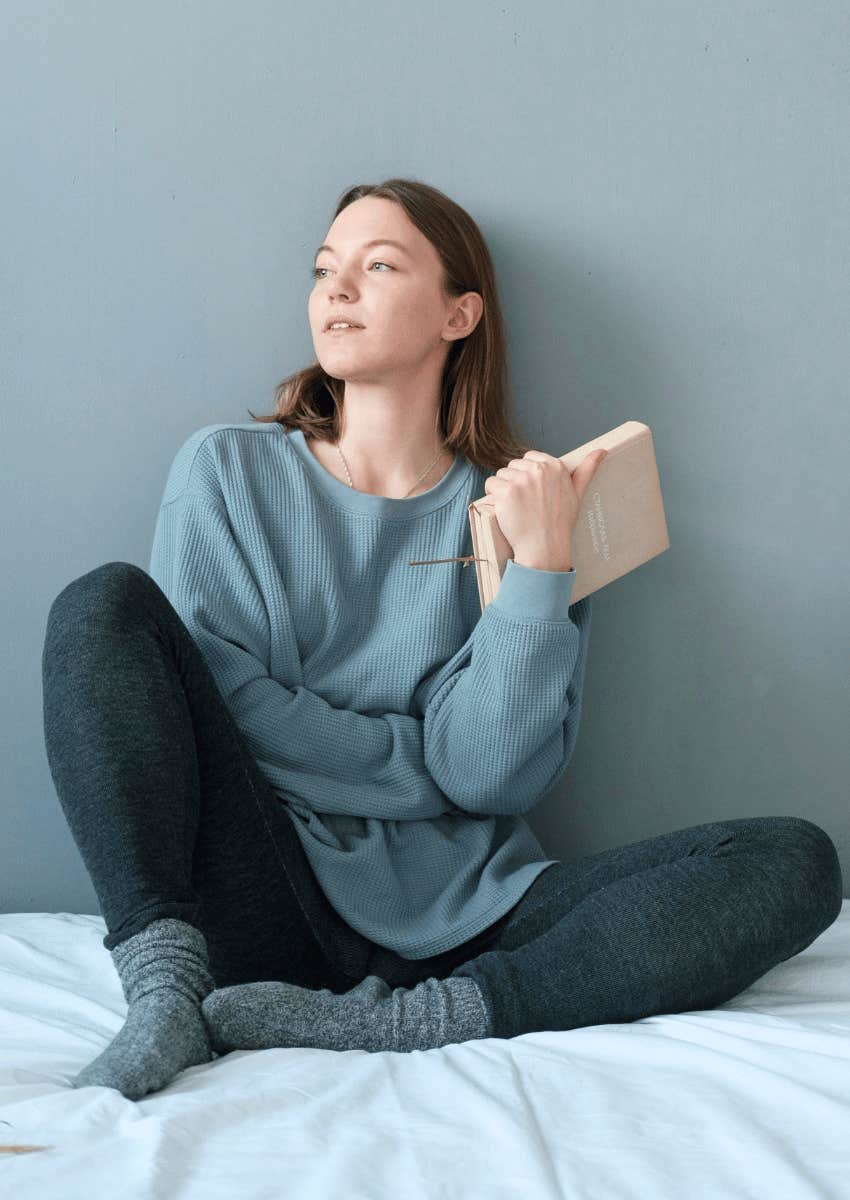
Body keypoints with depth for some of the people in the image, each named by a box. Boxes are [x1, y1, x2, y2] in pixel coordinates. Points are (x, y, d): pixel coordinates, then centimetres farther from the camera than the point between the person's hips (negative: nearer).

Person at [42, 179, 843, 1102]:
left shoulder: (525, 506, 7)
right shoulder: (229, 469, 8)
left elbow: (493, 772, -4)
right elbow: (218, 698, -4)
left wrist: (540, 566, -13)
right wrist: (426, 766, -4)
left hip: (466, 921, 1)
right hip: (276, 907, 0)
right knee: (106, 603, -17)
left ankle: (396, 1022, -29)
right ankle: (165, 992, -28)